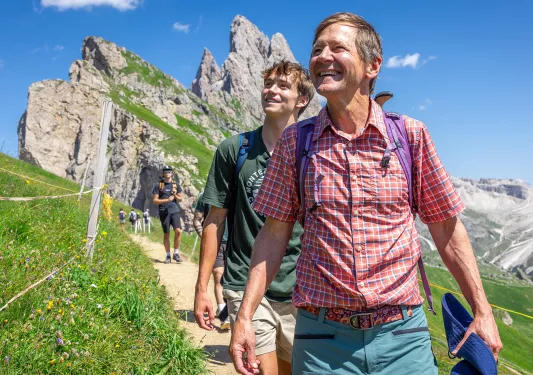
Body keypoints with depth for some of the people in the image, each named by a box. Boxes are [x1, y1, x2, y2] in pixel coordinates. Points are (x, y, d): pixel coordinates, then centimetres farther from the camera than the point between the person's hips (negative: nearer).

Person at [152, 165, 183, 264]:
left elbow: (180, 198, 15)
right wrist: (167, 200, -13)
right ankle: (168, 255, 16)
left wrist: (175, 196, -8)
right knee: (166, 234, 5)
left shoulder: (176, 184, 10)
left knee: (178, 231, -14)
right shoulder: (158, 185, 4)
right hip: (164, 211, -1)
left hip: (175, 210, 1)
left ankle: (176, 253, 0)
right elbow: (155, 200, 1)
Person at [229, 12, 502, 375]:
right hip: (321, 336, 0)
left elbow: (446, 226, 4)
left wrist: (482, 311, 4)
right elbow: (275, 233, 2)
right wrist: (245, 316, -2)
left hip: (402, 334, 0)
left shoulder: (412, 135, -3)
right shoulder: (294, 141, -1)